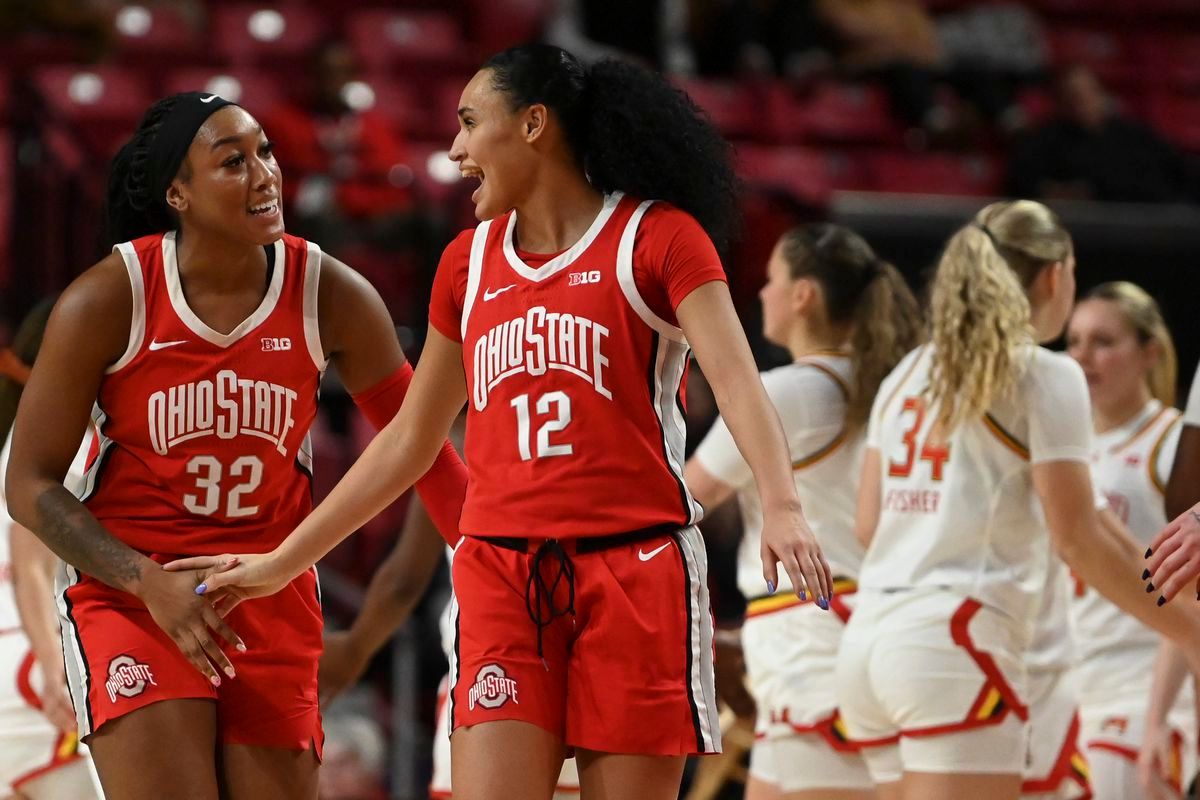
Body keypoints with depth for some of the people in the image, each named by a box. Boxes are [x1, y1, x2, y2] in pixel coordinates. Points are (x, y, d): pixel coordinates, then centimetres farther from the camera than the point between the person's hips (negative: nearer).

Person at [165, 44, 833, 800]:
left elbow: (736, 379, -14)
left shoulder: (656, 236, -1)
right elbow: (410, 440, 21)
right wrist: (282, 563, 21)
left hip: (635, 568, -4)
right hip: (501, 575, 4)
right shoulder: (470, 261, 15)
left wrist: (781, 507, -33)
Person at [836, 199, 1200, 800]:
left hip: (869, 637, 8)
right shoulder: (1046, 375, -3)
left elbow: (867, 522, 15)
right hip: (958, 638, -8)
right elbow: (1077, 540, -9)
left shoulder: (908, 373, 18)